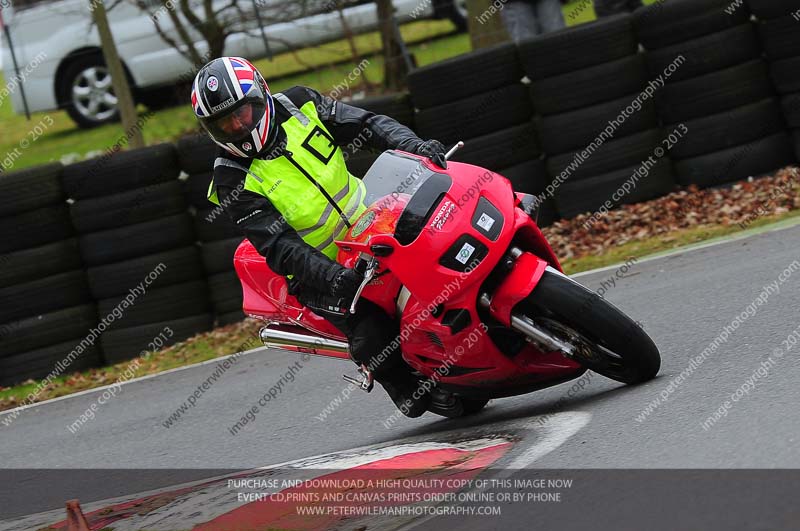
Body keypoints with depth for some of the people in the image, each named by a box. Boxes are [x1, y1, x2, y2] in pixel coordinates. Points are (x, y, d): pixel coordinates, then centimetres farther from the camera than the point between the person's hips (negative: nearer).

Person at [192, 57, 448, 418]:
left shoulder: (298, 106, -5)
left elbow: (369, 125, 0)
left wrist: (413, 145, -20)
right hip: (319, 272, -5)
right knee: (372, 332, -25)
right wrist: (331, 276, -39)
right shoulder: (234, 185, -17)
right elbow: (279, 248, -23)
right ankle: (408, 392, -1)